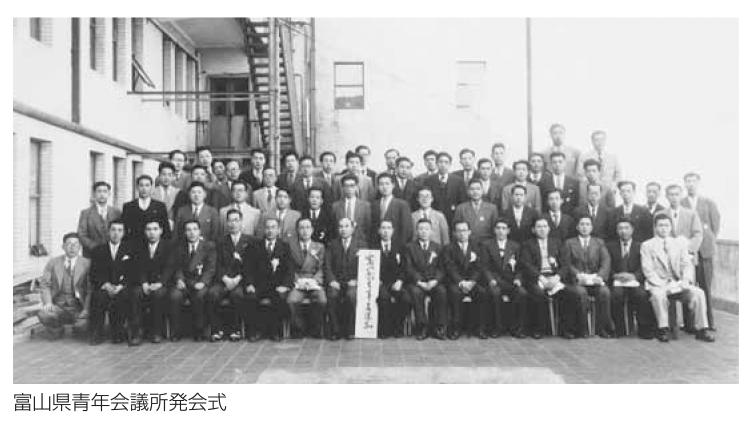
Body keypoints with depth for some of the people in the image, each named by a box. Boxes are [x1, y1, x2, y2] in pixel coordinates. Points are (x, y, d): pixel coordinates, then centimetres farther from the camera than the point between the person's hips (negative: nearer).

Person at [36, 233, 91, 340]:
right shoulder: (53, 262, 11)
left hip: (77, 305, -1)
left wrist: (86, 309, -14)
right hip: (57, 304, 2)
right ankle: (56, 330, 4)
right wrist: (48, 303, -11)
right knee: (43, 315, -30)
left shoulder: (87, 263, 3)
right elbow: (44, 284, 6)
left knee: (82, 325, -28)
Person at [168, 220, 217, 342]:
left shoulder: (209, 245, 5)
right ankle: (177, 330, -9)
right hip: (184, 281, 2)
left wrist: (203, 282, -18)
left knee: (199, 296, -33)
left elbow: (211, 268, -2)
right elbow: (177, 267, 7)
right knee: (174, 296, -28)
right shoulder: (178, 246, 13)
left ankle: (198, 331, -15)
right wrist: (179, 279, -13)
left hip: (201, 282, -2)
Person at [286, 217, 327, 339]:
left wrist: (314, 280, -11)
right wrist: (298, 280, -11)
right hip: (298, 284, 0)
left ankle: (315, 329, -7)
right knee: (291, 301, -31)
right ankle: (299, 328, -6)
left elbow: (321, 269, 7)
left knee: (322, 301, -30)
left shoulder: (319, 247, 14)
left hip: (315, 283, 0)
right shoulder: (292, 247, 12)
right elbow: (291, 268, 7)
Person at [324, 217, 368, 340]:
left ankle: (350, 330, -17)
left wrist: (356, 280, -13)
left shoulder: (361, 245, 12)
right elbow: (327, 266, 7)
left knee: (351, 295, -33)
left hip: (353, 282, -1)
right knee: (332, 296, -30)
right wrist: (332, 280, -11)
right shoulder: (332, 245, 16)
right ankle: (336, 330, -16)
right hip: (336, 282, 1)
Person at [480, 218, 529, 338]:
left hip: (511, 280, 2)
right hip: (495, 280, -2)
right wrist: (491, 279, -14)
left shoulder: (515, 246, 18)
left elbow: (520, 267, 13)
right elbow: (485, 266, 3)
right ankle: (498, 327, -20)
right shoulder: (487, 246, 11)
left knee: (523, 293, -29)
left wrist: (518, 279, -7)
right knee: (495, 292, -35)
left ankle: (516, 328, -15)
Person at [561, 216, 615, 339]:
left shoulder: (599, 243, 18)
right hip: (576, 282, -2)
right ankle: (581, 329, -21)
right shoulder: (569, 243, 12)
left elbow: (606, 262, 3)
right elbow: (566, 264, 1)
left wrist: (600, 276, -17)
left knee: (604, 291, -30)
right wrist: (578, 275, -18)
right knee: (580, 292, -34)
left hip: (595, 281, 2)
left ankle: (602, 328, -18)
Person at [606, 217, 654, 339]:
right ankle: (619, 329, -20)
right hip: (617, 282, 0)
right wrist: (615, 275, -14)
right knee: (616, 294, -33)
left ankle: (645, 329, -18)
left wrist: (633, 276, -17)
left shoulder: (640, 246, 16)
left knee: (642, 295, -32)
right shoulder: (610, 246, 17)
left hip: (635, 282, 0)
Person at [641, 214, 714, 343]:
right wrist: (662, 285, -16)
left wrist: (686, 280, -11)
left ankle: (702, 329, -14)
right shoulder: (647, 246, 7)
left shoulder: (680, 243, 18)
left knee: (698, 293, -23)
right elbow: (648, 270, -2)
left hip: (679, 284, 3)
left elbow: (687, 264, 9)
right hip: (659, 284, -3)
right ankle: (663, 329, -21)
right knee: (658, 294, -35)